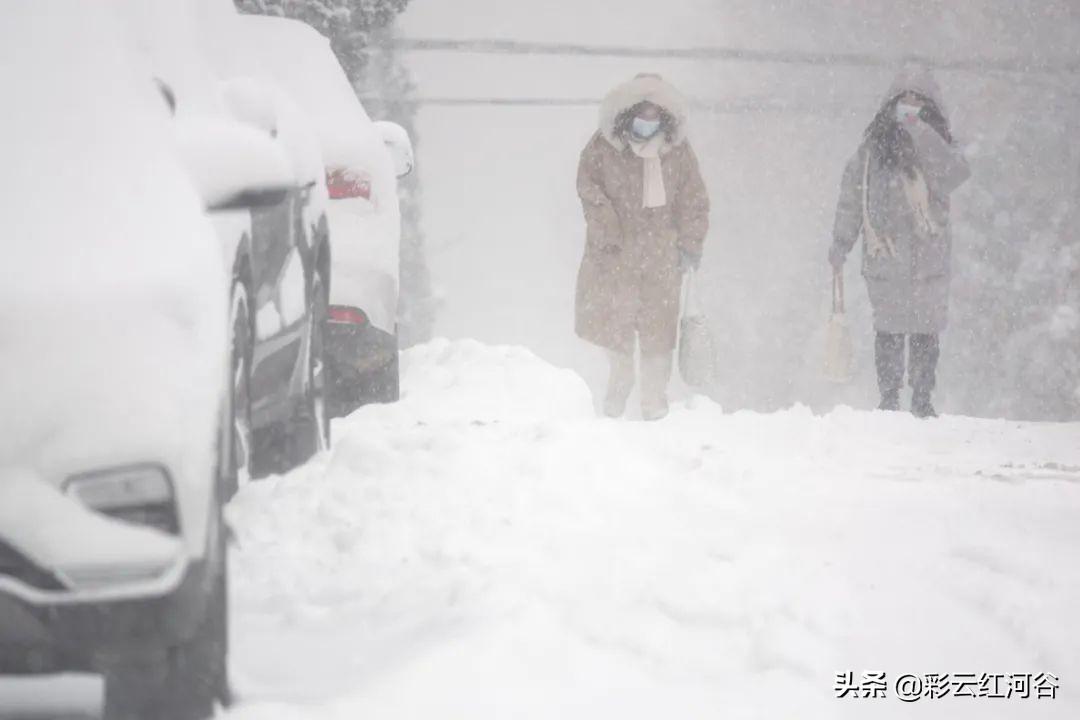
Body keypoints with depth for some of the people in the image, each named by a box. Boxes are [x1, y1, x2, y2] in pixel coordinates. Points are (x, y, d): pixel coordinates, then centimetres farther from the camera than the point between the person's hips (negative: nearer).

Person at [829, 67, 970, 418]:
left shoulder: (938, 144, 6)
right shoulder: (874, 145, 5)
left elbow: (953, 176, -16)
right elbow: (852, 194, 8)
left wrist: (919, 131, -18)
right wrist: (840, 244, 3)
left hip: (929, 255, 0)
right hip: (885, 255, 0)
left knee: (926, 332, 1)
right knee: (889, 331, 0)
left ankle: (922, 399, 10)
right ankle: (889, 400, 8)